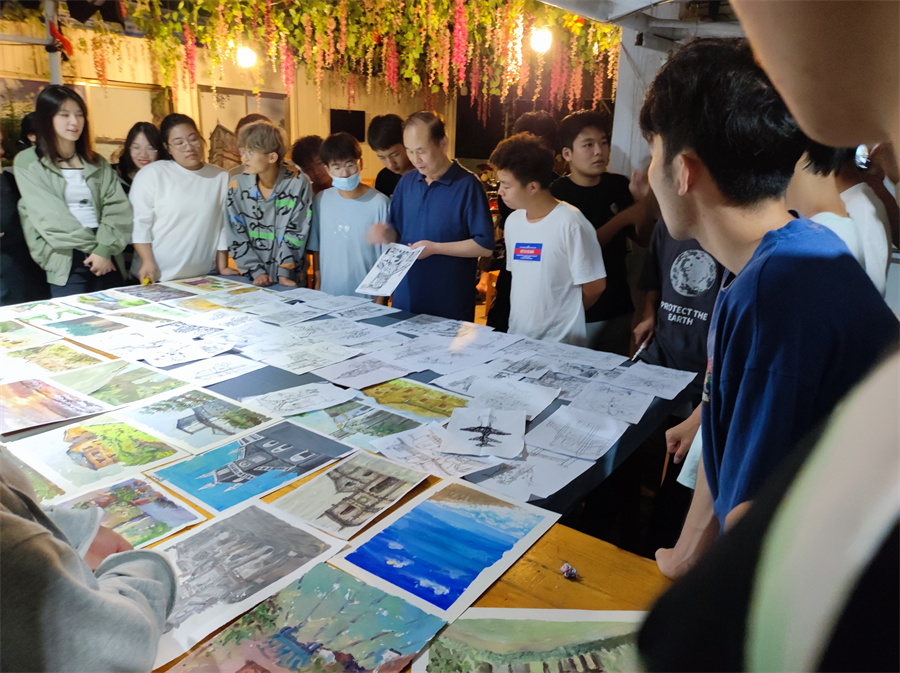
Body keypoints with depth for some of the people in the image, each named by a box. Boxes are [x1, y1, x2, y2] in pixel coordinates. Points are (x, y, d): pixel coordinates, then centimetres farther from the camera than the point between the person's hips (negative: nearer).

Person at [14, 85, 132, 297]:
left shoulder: (97, 163, 15)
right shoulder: (28, 162, 5)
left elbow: (118, 207, 3)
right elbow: (48, 217, -4)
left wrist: (105, 248, -11)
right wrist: (93, 246, -8)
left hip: (107, 261, 3)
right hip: (64, 263, -3)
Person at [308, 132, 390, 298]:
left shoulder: (379, 203, -10)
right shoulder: (321, 201, 3)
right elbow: (316, 249, 10)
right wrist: (317, 287, 8)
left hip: (366, 298, -3)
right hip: (328, 296, 3)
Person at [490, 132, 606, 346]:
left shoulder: (570, 223, -15)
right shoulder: (513, 221, 4)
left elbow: (594, 286, -10)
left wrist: (564, 314, 2)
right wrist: (525, 312, 5)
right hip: (516, 338, 6)